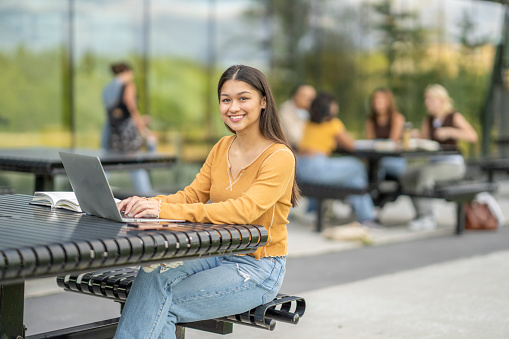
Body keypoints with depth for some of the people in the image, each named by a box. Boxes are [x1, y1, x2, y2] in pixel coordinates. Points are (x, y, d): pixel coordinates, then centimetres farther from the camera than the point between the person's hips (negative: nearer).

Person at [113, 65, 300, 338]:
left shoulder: (279, 157, -15)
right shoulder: (222, 147, 9)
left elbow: (245, 210, -28)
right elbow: (193, 194, 5)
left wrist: (168, 210, -36)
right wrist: (149, 203, -17)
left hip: (258, 267, -6)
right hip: (218, 254, 6)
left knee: (160, 307, -20)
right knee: (155, 269, -23)